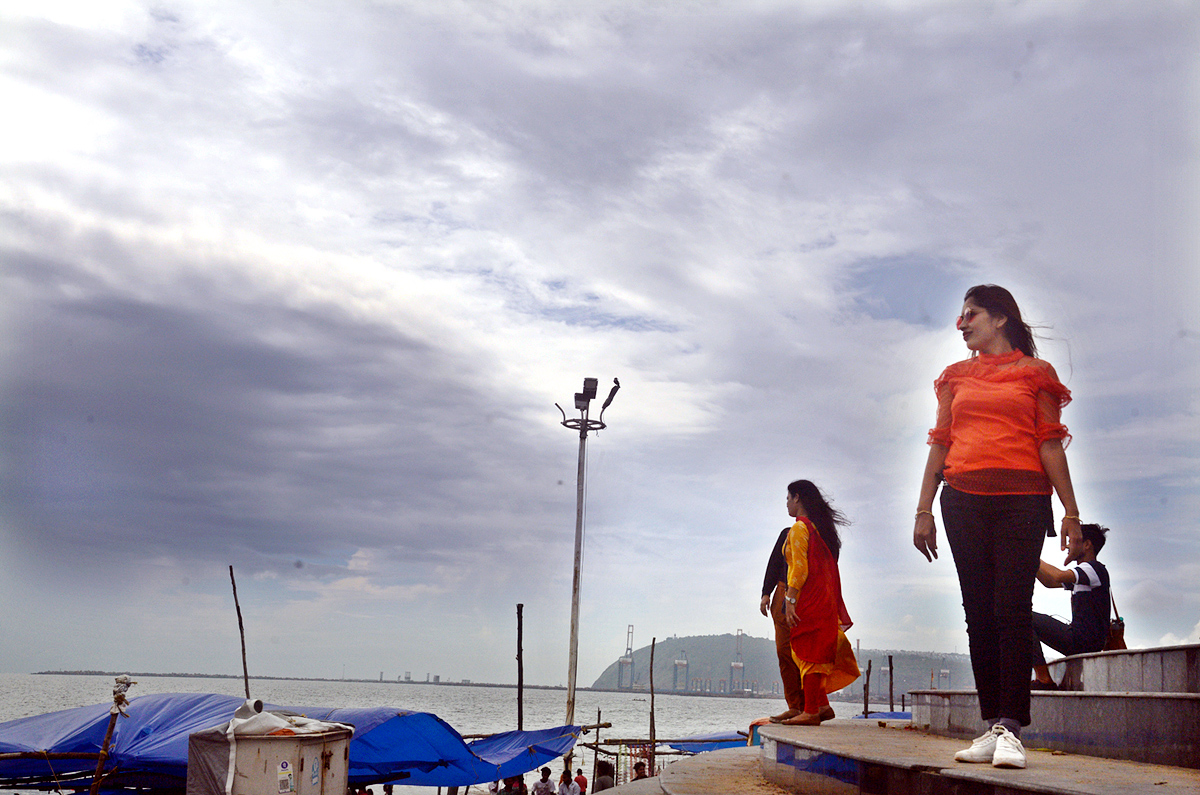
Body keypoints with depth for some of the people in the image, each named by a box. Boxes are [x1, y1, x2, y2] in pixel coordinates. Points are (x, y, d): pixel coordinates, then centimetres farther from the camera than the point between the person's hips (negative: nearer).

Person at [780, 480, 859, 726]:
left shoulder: (799, 528, -9)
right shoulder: (822, 527, 18)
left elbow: (800, 567, -17)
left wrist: (790, 599, -19)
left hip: (808, 599, -9)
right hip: (824, 600, 9)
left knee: (808, 653, -8)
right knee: (815, 654, 13)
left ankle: (811, 712, -7)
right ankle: (822, 705, 12)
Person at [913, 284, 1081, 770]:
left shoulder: (1035, 373, 10)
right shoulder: (956, 377, 19)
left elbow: (1050, 444, 4)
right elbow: (940, 443, 16)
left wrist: (1070, 512, -2)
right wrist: (924, 510, 9)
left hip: (1022, 499, -3)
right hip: (963, 501, 3)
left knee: (1012, 610, -11)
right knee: (979, 613, 1)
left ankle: (1011, 728, -11)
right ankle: (992, 725, 4)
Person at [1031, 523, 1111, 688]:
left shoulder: (1095, 568, -11)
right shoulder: (1081, 573, 20)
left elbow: (1059, 577, -28)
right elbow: (1049, 582, 27)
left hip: (1084, 641, -10)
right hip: (1081, 641, 10)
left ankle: (1044, 679, -16)